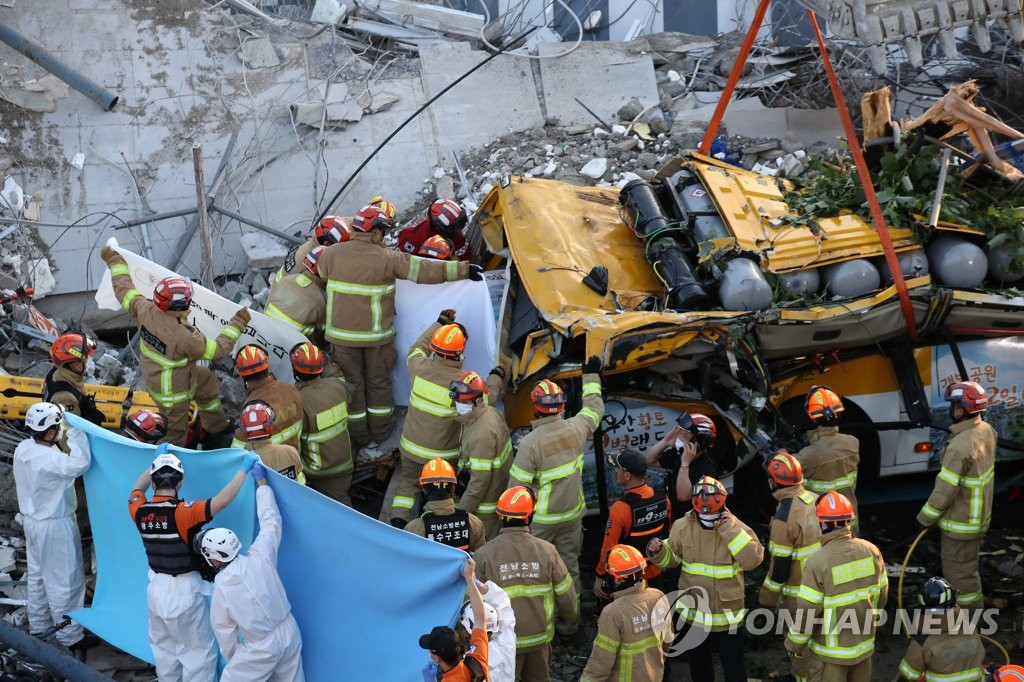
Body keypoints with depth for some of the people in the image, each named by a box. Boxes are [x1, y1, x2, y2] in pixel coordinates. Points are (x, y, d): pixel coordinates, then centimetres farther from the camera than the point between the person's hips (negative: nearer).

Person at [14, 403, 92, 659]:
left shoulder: (23, 448, -3)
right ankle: (71, 638, 11)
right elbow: (80, 464, -42)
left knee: (37, 575, 21)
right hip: (55, 525, -9)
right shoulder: (48, 458, -31)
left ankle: (39, 626, 36)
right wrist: (75, 432, -31)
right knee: (65, 581, 2)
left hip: (32, 519, 9)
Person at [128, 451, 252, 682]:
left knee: (163, 649, 21)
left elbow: (137, 489, 16)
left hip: (156, 589, 6)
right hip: (185, 591, -6)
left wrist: (155, 462, 27)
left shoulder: (139, 511, -7)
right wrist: (245, 468, -20)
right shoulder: (183, 512, -23)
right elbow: (223, 500, -28)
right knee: (200, 651, 7)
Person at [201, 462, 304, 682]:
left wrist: (233, 658, 14)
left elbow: (224, 631, -4)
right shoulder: (260, 557, -12)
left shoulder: (221, 589, -15)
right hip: (290, 636, 4)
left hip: (262, 649, -4)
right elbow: (271, 521, 2)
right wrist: (261, 482, 11)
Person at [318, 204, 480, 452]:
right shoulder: (388, 258, -12)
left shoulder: (333, 254, -6)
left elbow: (319, 274, 15)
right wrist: (463, 270, -3)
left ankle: (360, 437, 22)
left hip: (342, 334, 1)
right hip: (377, 334, -1)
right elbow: (425, 270, -9)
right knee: (379, 383, 16)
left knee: (351, 384, 13)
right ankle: (380, 435, 27)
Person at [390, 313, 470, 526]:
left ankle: (398, 520, 9)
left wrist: (440, 323, 16)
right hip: (443, 454, -3)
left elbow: (417, 348, 7)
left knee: (407, 482, 23)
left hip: (411, 447, 3)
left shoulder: (420, 366, -17)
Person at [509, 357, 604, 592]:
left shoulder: (531, 442, -25)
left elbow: (518, 485, -17)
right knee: (569, 563, 18)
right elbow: (595, 408, 11)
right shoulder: (576, 428, -11)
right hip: (572, 514, 5)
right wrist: (591, 376, 24)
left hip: (540, 519, -5)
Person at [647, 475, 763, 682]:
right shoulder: (682, 527, -9)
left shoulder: (735, 527, -17)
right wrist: (658, 552, -17)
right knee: (697, 662, 24)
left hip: (726, 614, -3)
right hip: (692, 612, 3)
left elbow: (753, 560, -29)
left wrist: (731, 530, -32)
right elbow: (672, 557, 5)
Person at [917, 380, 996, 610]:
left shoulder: (960, 447, -32)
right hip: (979, 516, 9)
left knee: (959, 573, 6)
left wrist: (925, 518, -11)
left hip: (960, 524, -9)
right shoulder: (986, 431, -5)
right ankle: (974, 609, 43)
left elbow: (945, 490, -25)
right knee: (968, 568, 26)